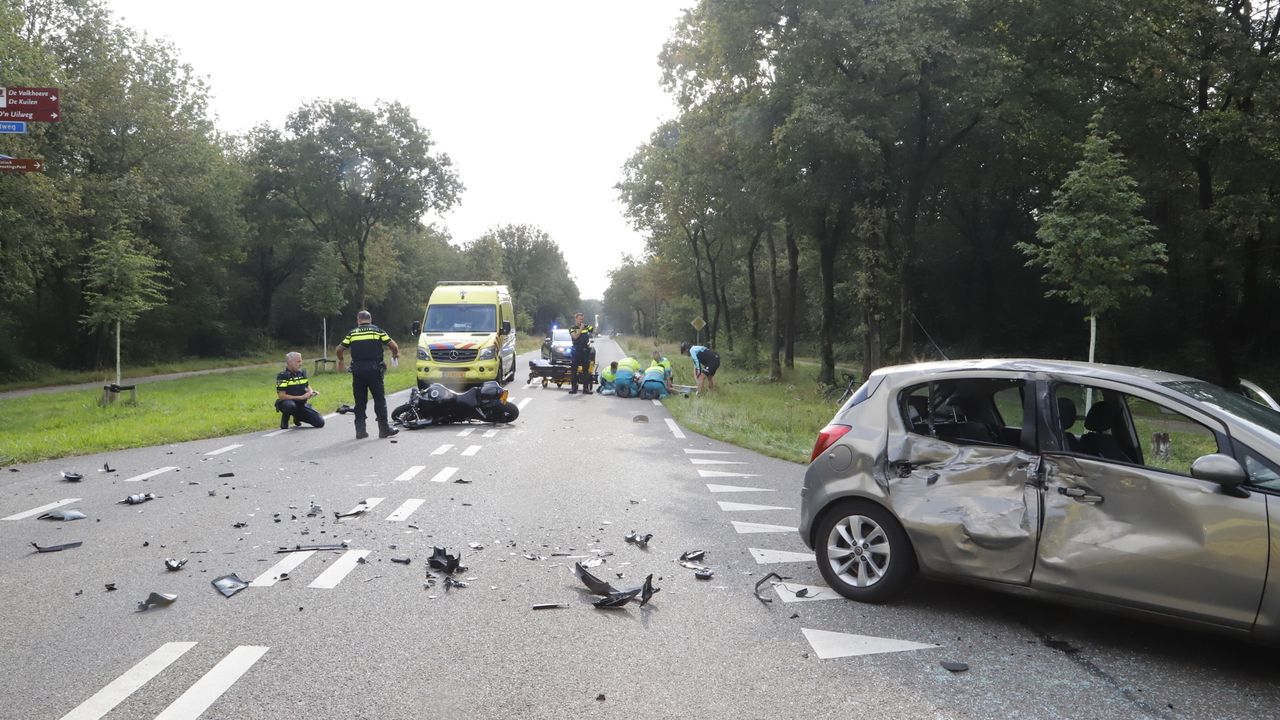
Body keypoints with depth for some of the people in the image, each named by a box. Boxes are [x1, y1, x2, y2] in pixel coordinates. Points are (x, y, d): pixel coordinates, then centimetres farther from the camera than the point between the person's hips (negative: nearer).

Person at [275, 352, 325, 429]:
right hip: (286, 403, -6)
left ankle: (297, 417, 21)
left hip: (302, 404, 6)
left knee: (320, 423, -6)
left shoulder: (302, 373, 6)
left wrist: (311, 392, -3)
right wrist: (301, 397, -23)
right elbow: (281, 396, -19)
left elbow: (307, 386, 22)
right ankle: (284, 422, -8)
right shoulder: (282, 376, -13)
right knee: (290, 405, -43)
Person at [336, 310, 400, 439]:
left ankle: (360, 431, 9)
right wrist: (395, 354, 21)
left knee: (360, 401, 8)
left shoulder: (352, 333, 10)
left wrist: (340, 360, 27)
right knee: (379, 399, 3)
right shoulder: (377, 331, 5)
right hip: (374, 369, -2)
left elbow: (340, 349, 8)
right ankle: (384, 429, 3)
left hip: (357, 370, 2)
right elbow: (393, 345, 0)